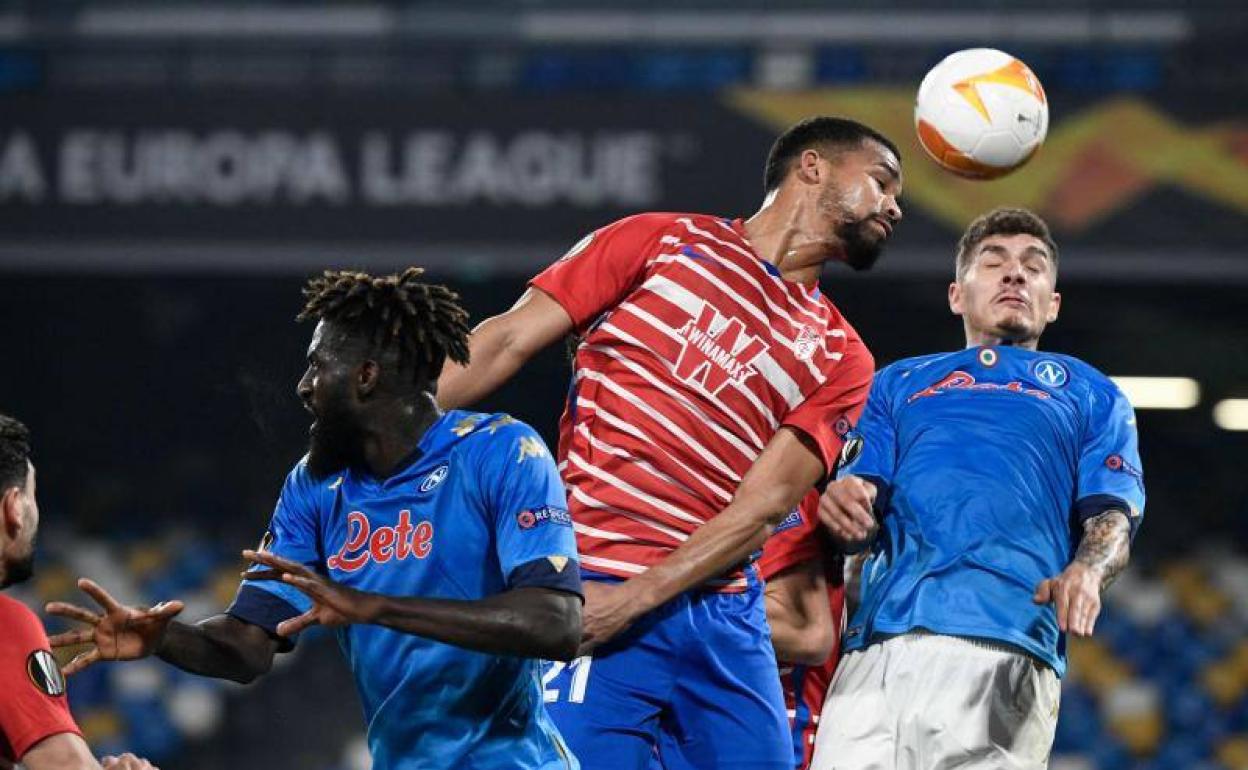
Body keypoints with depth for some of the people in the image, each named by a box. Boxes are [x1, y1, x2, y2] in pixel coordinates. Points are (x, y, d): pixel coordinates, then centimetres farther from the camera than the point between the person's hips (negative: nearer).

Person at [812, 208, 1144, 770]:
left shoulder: (1090, 394, 26)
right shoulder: (898, 384, 31)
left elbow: (1111, 516, 11)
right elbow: (860, 509, 19)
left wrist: (1084, 574, -13)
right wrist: (842, 504, -8)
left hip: (1007, 653, -2)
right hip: (876, 645, 2)